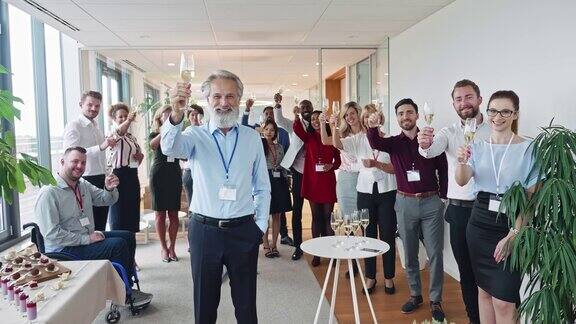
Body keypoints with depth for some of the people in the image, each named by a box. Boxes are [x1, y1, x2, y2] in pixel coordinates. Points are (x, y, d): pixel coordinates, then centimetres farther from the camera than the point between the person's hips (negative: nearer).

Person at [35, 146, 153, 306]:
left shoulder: (83, 184, 9)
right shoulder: (49, 192, -19)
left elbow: (106, 200, 14)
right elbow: (51, 233, -24)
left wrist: (110, 189, -11)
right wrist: (86, 239, -23)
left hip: (88, 237, 9)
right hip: (64, 249, -9)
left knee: (128, 236, 5)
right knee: (118, 245, -21)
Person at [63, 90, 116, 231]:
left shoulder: (96, 126, 18)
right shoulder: (73, 126, -8)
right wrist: (101, 147, -31)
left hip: (101, 179, 8)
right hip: (86, 181, -8)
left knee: (101, 224, 13)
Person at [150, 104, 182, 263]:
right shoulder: (155, 134, 5)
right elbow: (152, 145, -20)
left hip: (174, 174, 1)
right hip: (159, 174, -1)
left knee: (174, 214, 3)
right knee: (160, 213, 3)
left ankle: (172, 247, 13)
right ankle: (163, 248, 13)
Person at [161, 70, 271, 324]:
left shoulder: (252, 137, 3)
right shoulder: (196, 136, -1)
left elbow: (262, 187, 9)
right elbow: (170, 147, -25)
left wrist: (261, 225, 4)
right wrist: (176, 114, -43)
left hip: (243, 231, 1)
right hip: (204, 230, -1)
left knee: (246, 303, 13)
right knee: (205, 302, 13)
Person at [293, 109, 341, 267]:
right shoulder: (309, 137, 7)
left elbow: (338, 160, 9)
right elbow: (297, 130, -15)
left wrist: (331, 166, -11)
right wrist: (296, 117, -33)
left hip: (328, 181, -1)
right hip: (312, 181, 1)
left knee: (327, 216, 3)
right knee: (316, 217, 7)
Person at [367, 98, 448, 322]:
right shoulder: (393, 142, 3)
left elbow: (443, 169, 2)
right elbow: (375, 143, -19)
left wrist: (442, 197, -3)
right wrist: (372, 127, -39)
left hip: (431, 202, -2)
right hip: (405, 203, 2)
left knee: (435, 254, 2)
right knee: (409, 254, 12)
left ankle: (435, 300, 17)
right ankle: (415, 295, 28)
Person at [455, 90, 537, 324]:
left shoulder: (528, 149, -5)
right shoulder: (477, 147, 7)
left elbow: (531, 197, -8)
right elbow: (462, 181, -8)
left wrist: (513, 235, -15)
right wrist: (461, 162, -30)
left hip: (511, 224, -4)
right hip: (480, 223, 4)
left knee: (503, 302, -3)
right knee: (484, 290, 15)